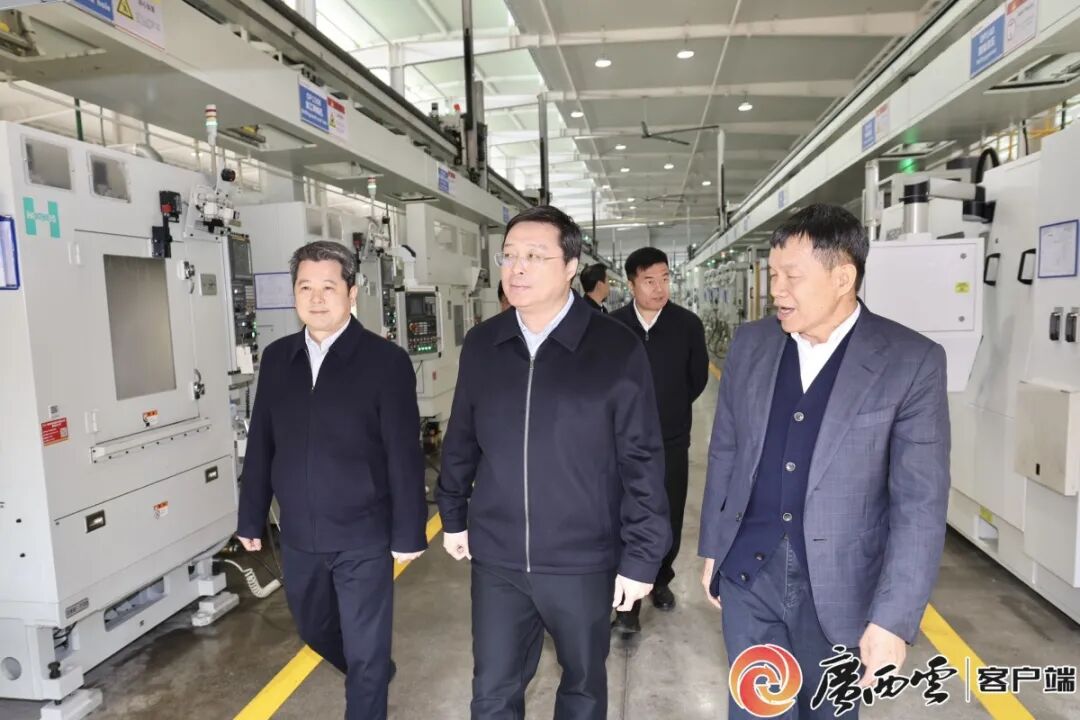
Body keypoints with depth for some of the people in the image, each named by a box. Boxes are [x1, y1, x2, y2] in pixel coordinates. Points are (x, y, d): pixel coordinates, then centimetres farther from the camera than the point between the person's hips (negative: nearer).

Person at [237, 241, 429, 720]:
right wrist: (251, 519, 11)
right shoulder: (276, 358, 2)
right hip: (298, 537, 6)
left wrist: (408, 533, -11)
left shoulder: (386, 361, -13)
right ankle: (374, 675, 54)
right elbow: (261, 446, 7)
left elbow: (404, 456, -12)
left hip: (363, 537, -5)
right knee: (315, 630, 26)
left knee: (365, 653, 9)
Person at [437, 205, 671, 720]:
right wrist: (453, 515, 15)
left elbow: (642, 461, -10)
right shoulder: (481, 344, -1)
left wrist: (641, 555, -9)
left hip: (582, 561, -2)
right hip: (496, 558, 3)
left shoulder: (617, 349, -13)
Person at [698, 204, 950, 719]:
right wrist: (712, 549, 10)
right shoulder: (750, 344, -1)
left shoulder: (911, 361, -12)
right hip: (748, 572, 2)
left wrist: (893, 618, -15)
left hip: (839, 583, -2)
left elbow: (920, 503, -13)